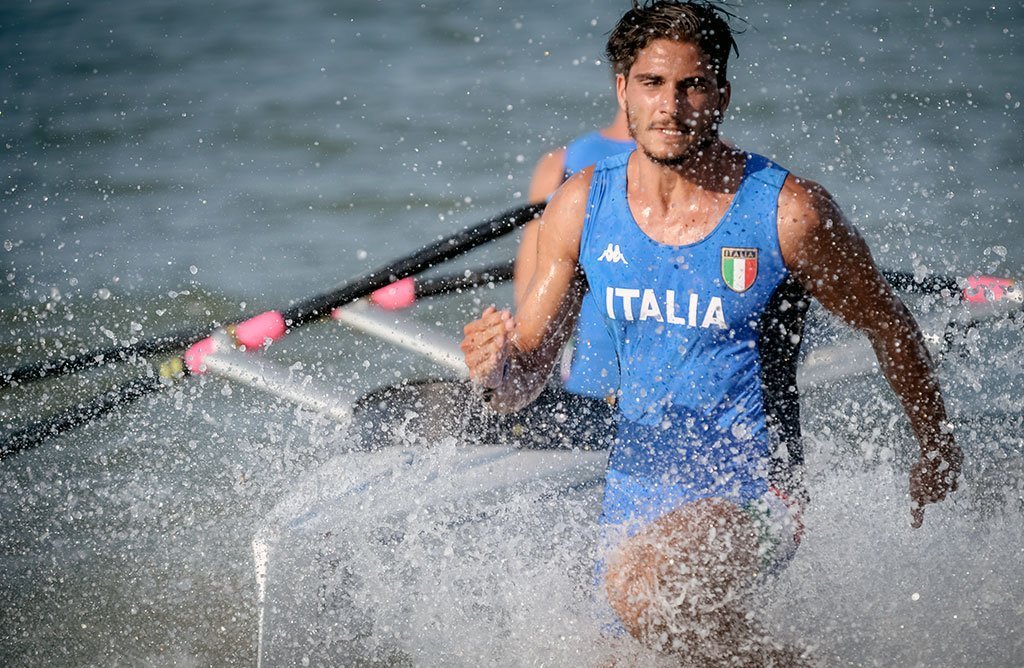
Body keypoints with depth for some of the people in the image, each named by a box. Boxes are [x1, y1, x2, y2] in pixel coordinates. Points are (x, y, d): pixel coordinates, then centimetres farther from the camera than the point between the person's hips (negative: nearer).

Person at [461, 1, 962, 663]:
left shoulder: (789, 211, -14)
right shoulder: (583, 205, -3)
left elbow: (888, 324, 3)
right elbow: (524, 381, 1)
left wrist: (937, 449, 15)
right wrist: (495, 368, -24)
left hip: (751, 488, -6)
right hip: (636, 484, 6)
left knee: (642, 584, -34)